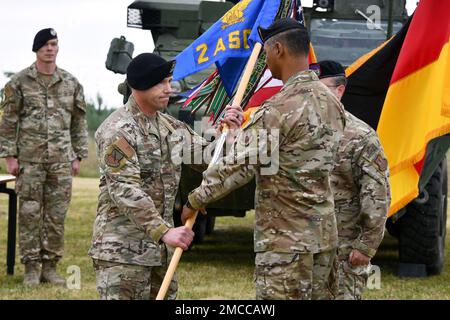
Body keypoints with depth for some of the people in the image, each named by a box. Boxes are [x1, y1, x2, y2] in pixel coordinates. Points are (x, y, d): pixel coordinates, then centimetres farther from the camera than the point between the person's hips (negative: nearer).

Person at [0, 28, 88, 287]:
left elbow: (79, 122, 13)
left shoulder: (71, 83, 9)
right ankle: (32, 268, 5)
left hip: (61, 160, 2)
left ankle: (50, 266, 11)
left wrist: (78, 156, 8)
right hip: (29, 160, -2)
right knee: (30, 214, -1)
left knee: (57, 216, 3)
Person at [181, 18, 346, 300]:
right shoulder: (331, 101, 10)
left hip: (285, 240, -9)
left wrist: (197, 199, -4)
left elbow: (241, 164, -17)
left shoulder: (281, 108, -18)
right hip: (324, 234, 9)